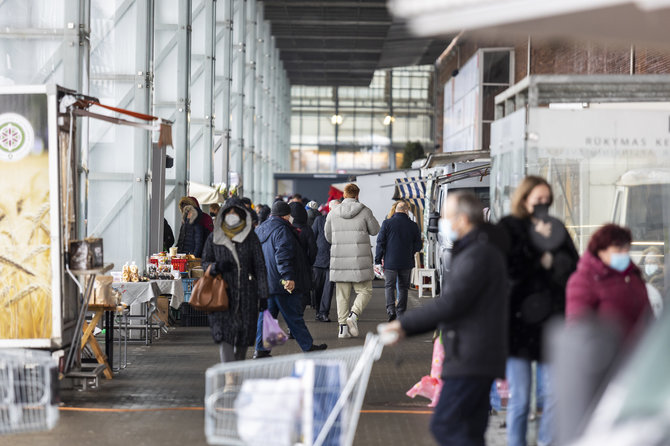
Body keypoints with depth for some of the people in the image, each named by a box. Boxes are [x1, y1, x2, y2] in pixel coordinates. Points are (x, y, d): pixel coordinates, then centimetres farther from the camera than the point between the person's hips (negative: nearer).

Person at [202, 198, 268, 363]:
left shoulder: (250, 237, 5)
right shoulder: (214, 238, 7)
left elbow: (260, 267, 4)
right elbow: (205, 263, 12)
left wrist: (263, 295, -2)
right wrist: (216, 266, -13)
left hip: (246, 292, 1)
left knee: (244, 333, 5)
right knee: (224, 332, -14)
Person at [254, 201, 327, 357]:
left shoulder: (260, 230, 15)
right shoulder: (282, 230, -14)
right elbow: (283, 256, -23)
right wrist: (288, 277, -27)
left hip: (265, 282, 8)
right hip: (282, 284, -8)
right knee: (294, 316, 0)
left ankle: (260, 349, 6)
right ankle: (308, 346, 9)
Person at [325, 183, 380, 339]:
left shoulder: (333, 213, 3)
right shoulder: (364, 211, -5)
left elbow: (328, 236, 12)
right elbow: (374, 230, 7)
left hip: (339, 259, 3)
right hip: (360, 260, -3)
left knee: (342, 295, 8)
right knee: (365, 291, 8)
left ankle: (343, 326, 4)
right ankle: (354, 315, -14)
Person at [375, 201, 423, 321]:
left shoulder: (387, 223, -6)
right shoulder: (413, 225, -1)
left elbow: (380, 242, -6)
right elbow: (418, 245, 3)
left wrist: (378, 259, 2)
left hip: (390, 261, -1)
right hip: (406, 262, 1)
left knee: (389, 286, 8)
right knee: (403, 288, 11)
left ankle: (391, 309, -12)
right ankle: (401, 313, 12)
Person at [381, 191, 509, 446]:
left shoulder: (477, 255, -14)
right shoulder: (471, 252, 20)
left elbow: (450, 303, -22)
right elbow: (453, 304, 22)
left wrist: (404, 323, -12)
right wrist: (406, 330, 14)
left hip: (470, 359, -10)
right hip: (475, 360, 10)